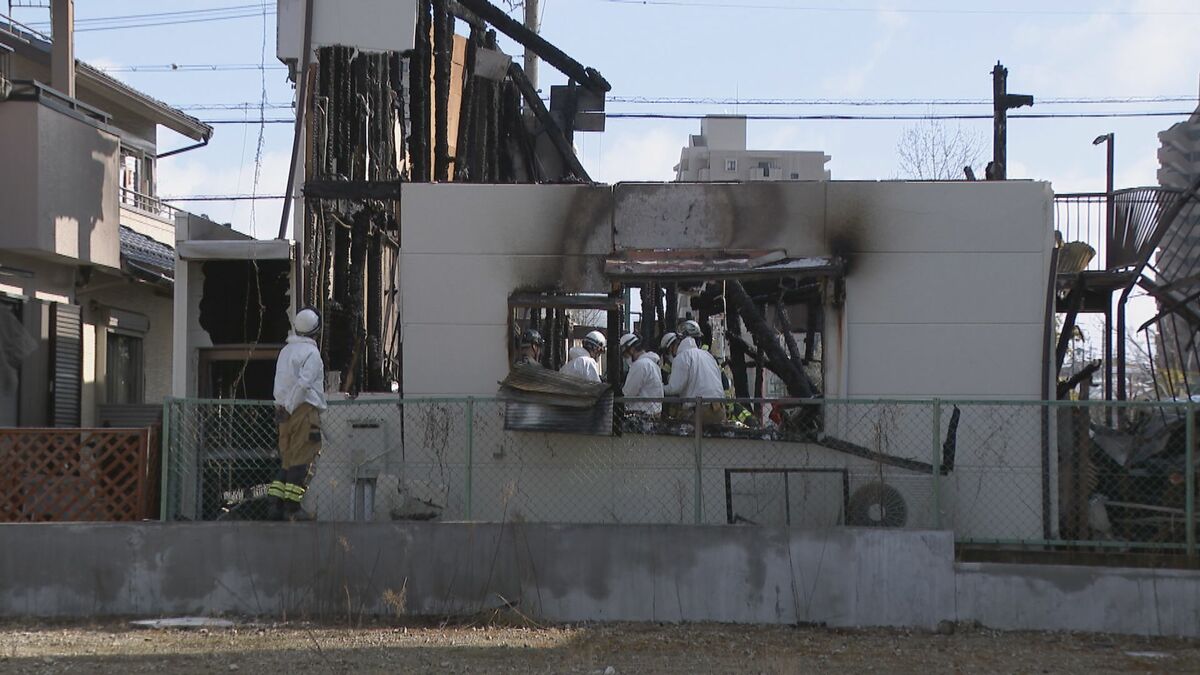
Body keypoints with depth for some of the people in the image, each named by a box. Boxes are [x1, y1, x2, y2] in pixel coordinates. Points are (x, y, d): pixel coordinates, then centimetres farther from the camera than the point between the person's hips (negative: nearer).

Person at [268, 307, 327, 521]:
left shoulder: (285, 351, 16)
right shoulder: (311, 353, -9)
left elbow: (280, 384, 14)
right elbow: (303, 383, -19)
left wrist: (283, 408, 11)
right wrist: (289, 408, -12)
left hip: (286, 410, 8)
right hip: (305, 409, -8)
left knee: (287, 459, 12)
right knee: (302, 460, -6)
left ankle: (274, 502, 6)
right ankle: (292, 507, -8)